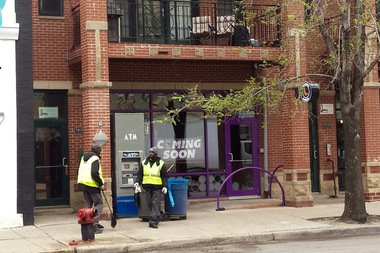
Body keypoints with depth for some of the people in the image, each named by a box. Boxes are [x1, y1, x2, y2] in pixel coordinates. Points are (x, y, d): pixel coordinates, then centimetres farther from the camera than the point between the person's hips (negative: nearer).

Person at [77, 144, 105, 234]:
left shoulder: (83, 158, 17)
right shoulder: (95, 159, -11)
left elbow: (80, 172, 22)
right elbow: (95, 173, -20)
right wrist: (101, 184, -13)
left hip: (83, 183, 8)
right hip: (92, 185, -8)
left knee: (89, 205, 15)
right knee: (98, 204, -2)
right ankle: (95, 225, -10)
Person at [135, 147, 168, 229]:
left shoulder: (161, 163, 3)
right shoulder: (144, 163, 12)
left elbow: (164, 176, 3)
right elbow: (139, 174, 13)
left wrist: (165, 186, -7)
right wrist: (137, 182, -2)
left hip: (157, 187, -4)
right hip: (147, 187, 4)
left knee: (155, 204, -11)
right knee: (149, 203, 7)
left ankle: (153, 221, -14)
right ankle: (157, 217, 25)